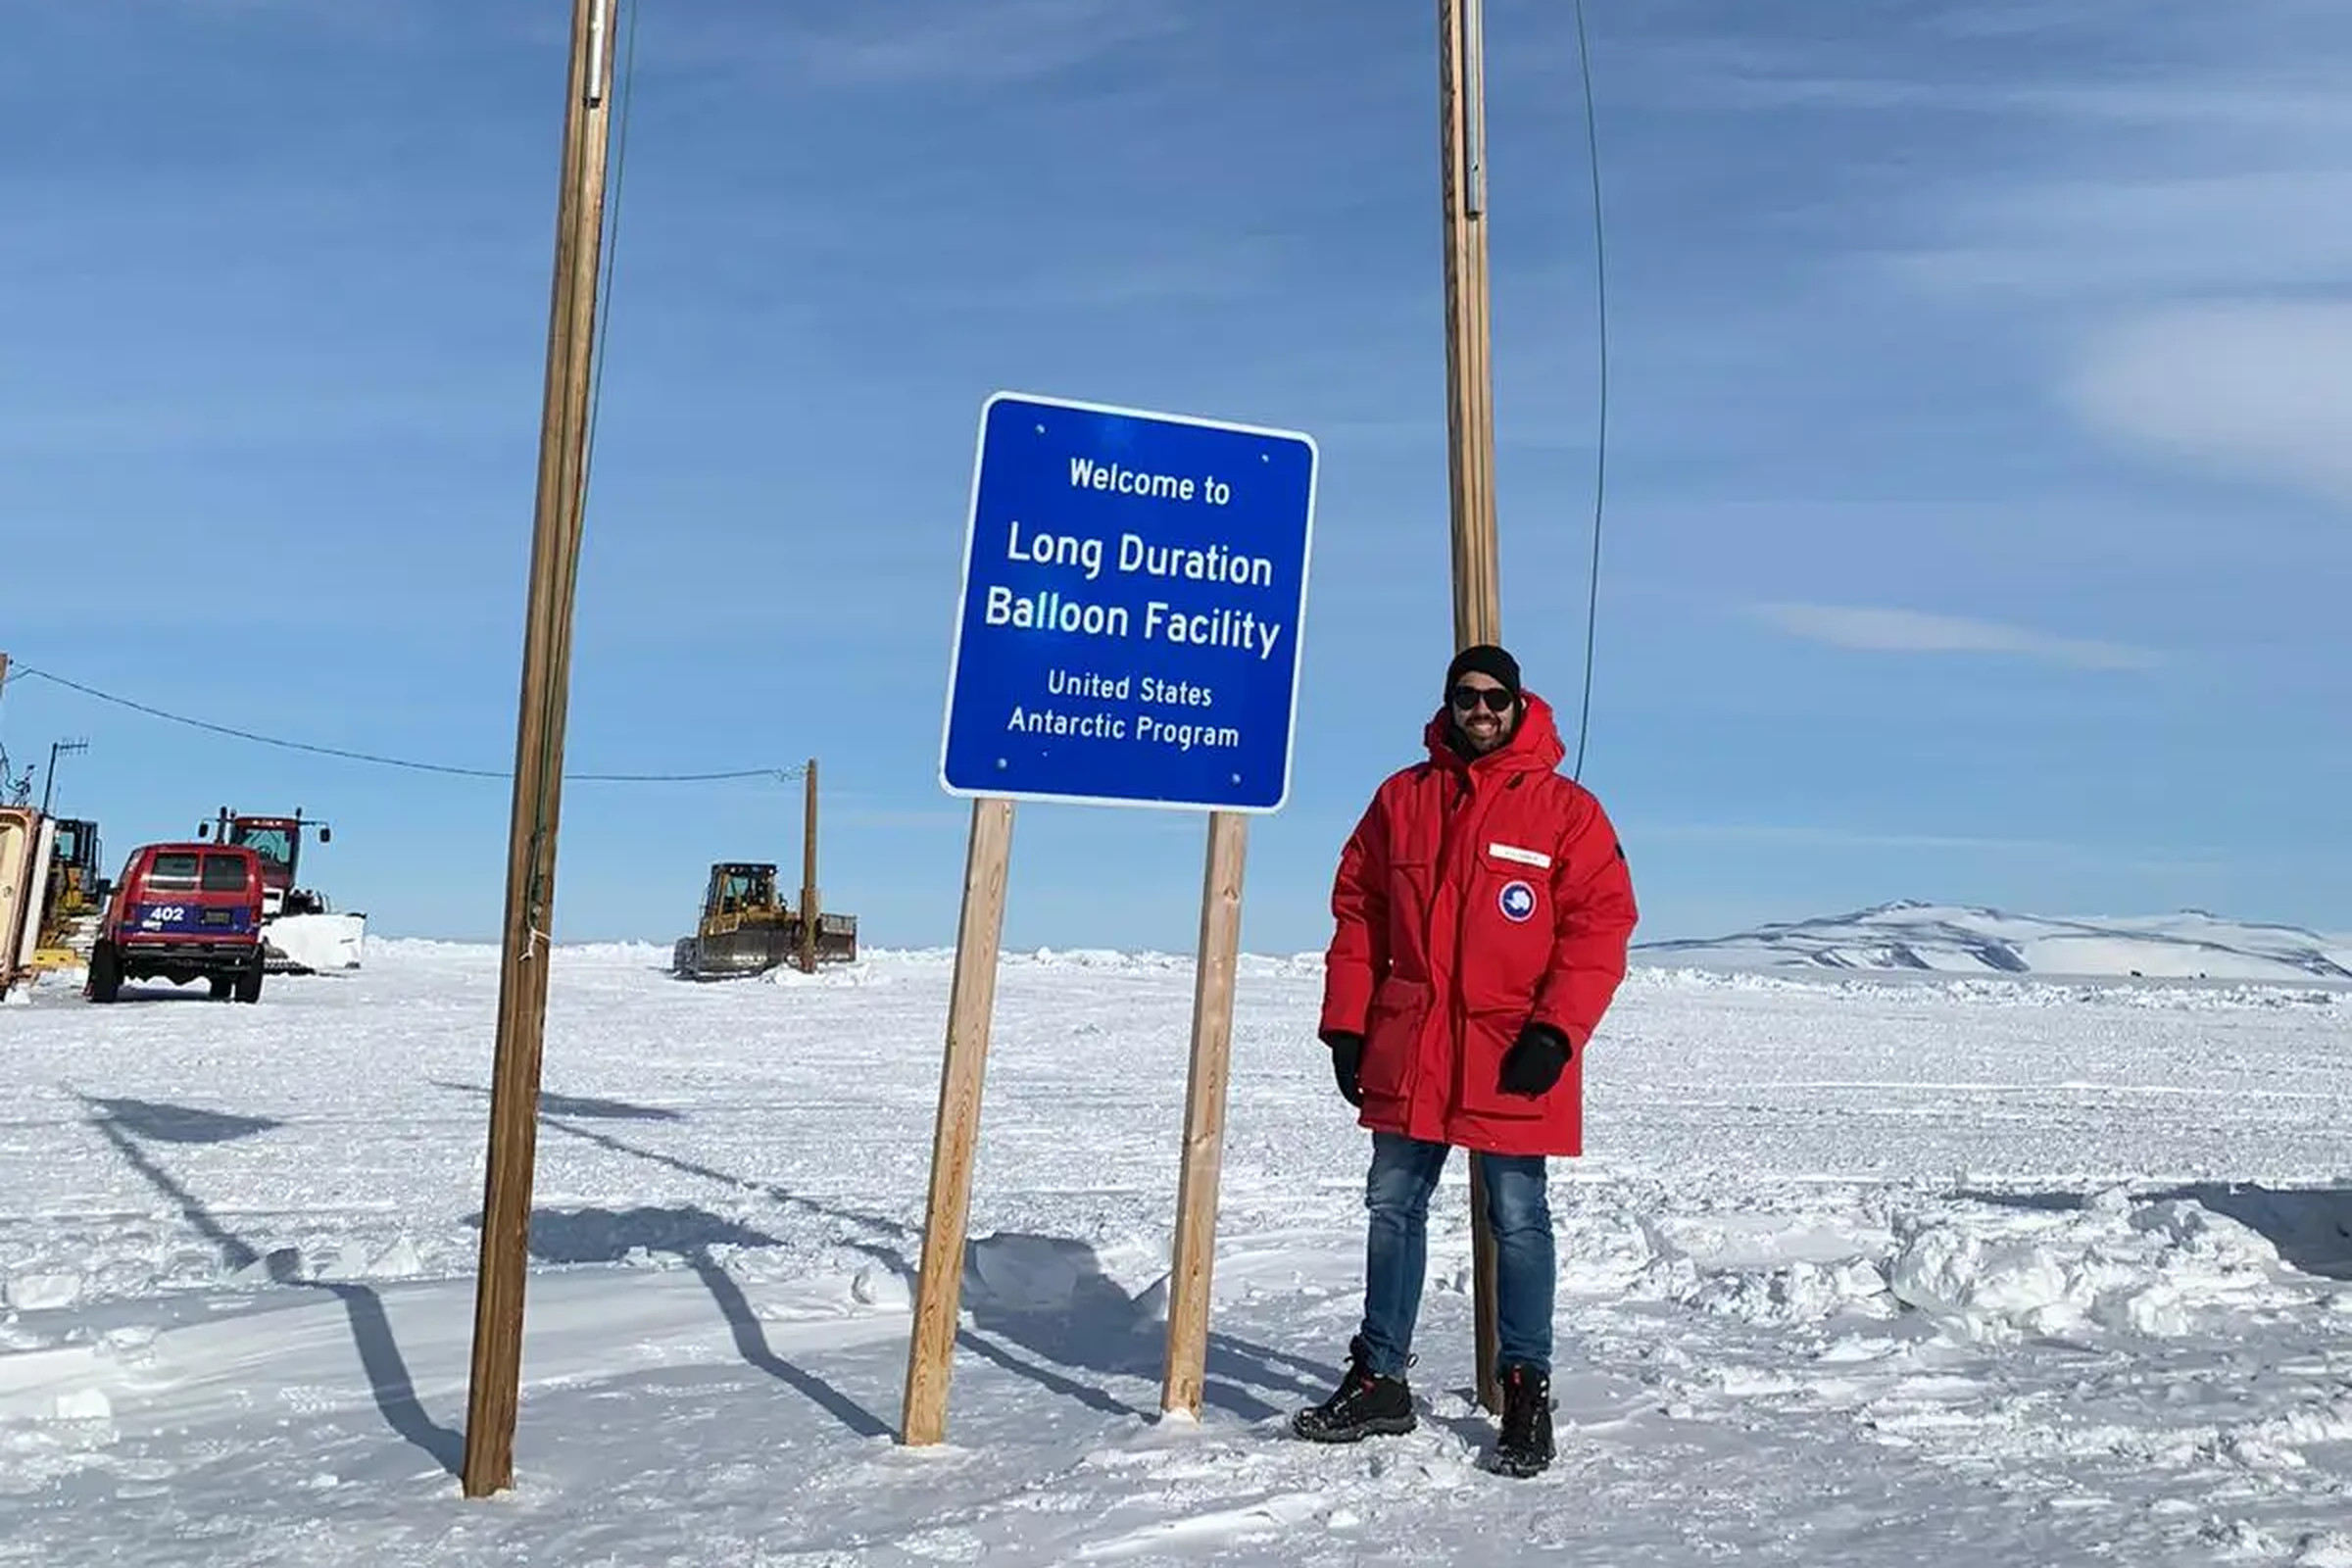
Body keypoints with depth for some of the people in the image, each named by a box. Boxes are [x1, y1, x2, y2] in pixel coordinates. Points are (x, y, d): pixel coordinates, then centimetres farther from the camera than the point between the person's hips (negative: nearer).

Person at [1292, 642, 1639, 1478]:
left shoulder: (1565, 809, -1)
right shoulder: (1401, 798, 9)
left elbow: (1600, 925, -6)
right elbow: (1358, 914, 11)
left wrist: (1556, 1031, -15)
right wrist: (1346, 1023, 5)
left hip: (1513, 1060, -4)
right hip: (1407, 1049, 4)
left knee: (1518, 1220, 3)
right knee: (1393, 1208, 11)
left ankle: (1526, 1388, 15)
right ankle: (1379, 1378, 23)